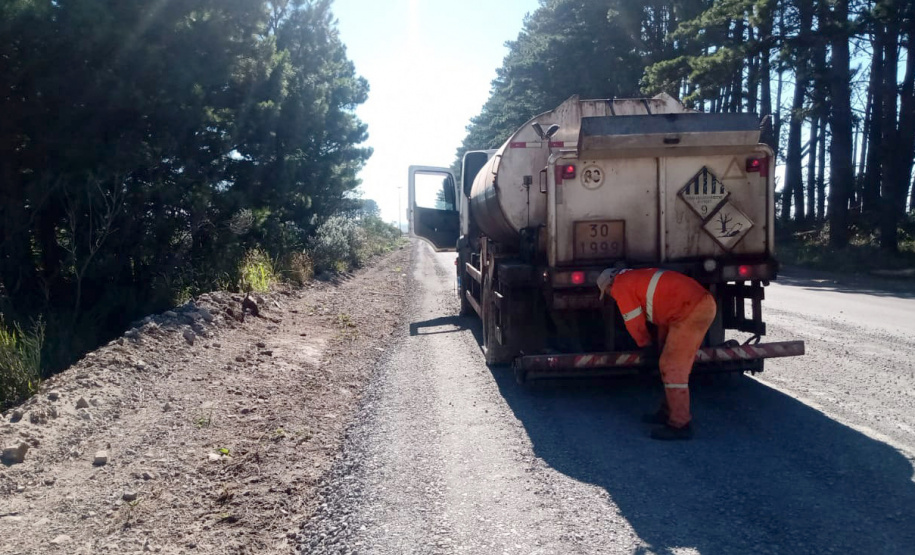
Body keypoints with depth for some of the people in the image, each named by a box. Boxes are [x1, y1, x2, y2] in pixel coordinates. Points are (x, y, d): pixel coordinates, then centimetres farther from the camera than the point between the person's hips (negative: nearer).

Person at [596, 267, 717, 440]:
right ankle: (669, 412, 28)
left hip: (692, 309, -10)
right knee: (673, 364, 17)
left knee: (671, 367, -6)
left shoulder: (620, 286, -2)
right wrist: (658, 343, 40)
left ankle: (679, 425, -2)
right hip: (701, 303, 10)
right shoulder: (635, 278, 25)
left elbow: (635, 323, 2)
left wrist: (645, 343, 20)